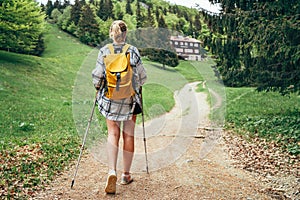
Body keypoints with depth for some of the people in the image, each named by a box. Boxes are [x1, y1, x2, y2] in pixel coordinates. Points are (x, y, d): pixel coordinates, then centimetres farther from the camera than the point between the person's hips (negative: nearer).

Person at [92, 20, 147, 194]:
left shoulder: (104, 51, -5)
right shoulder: (133, 51, -5)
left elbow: (97, 75, -3)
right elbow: (143, 76, 0)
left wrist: (98, 87, 17)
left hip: (109, 98, 0)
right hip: (130, 99, 0)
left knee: (113, 133, 6)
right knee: (128, 135, 9)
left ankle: (112, 171, -12)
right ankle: (126, 174, 19)